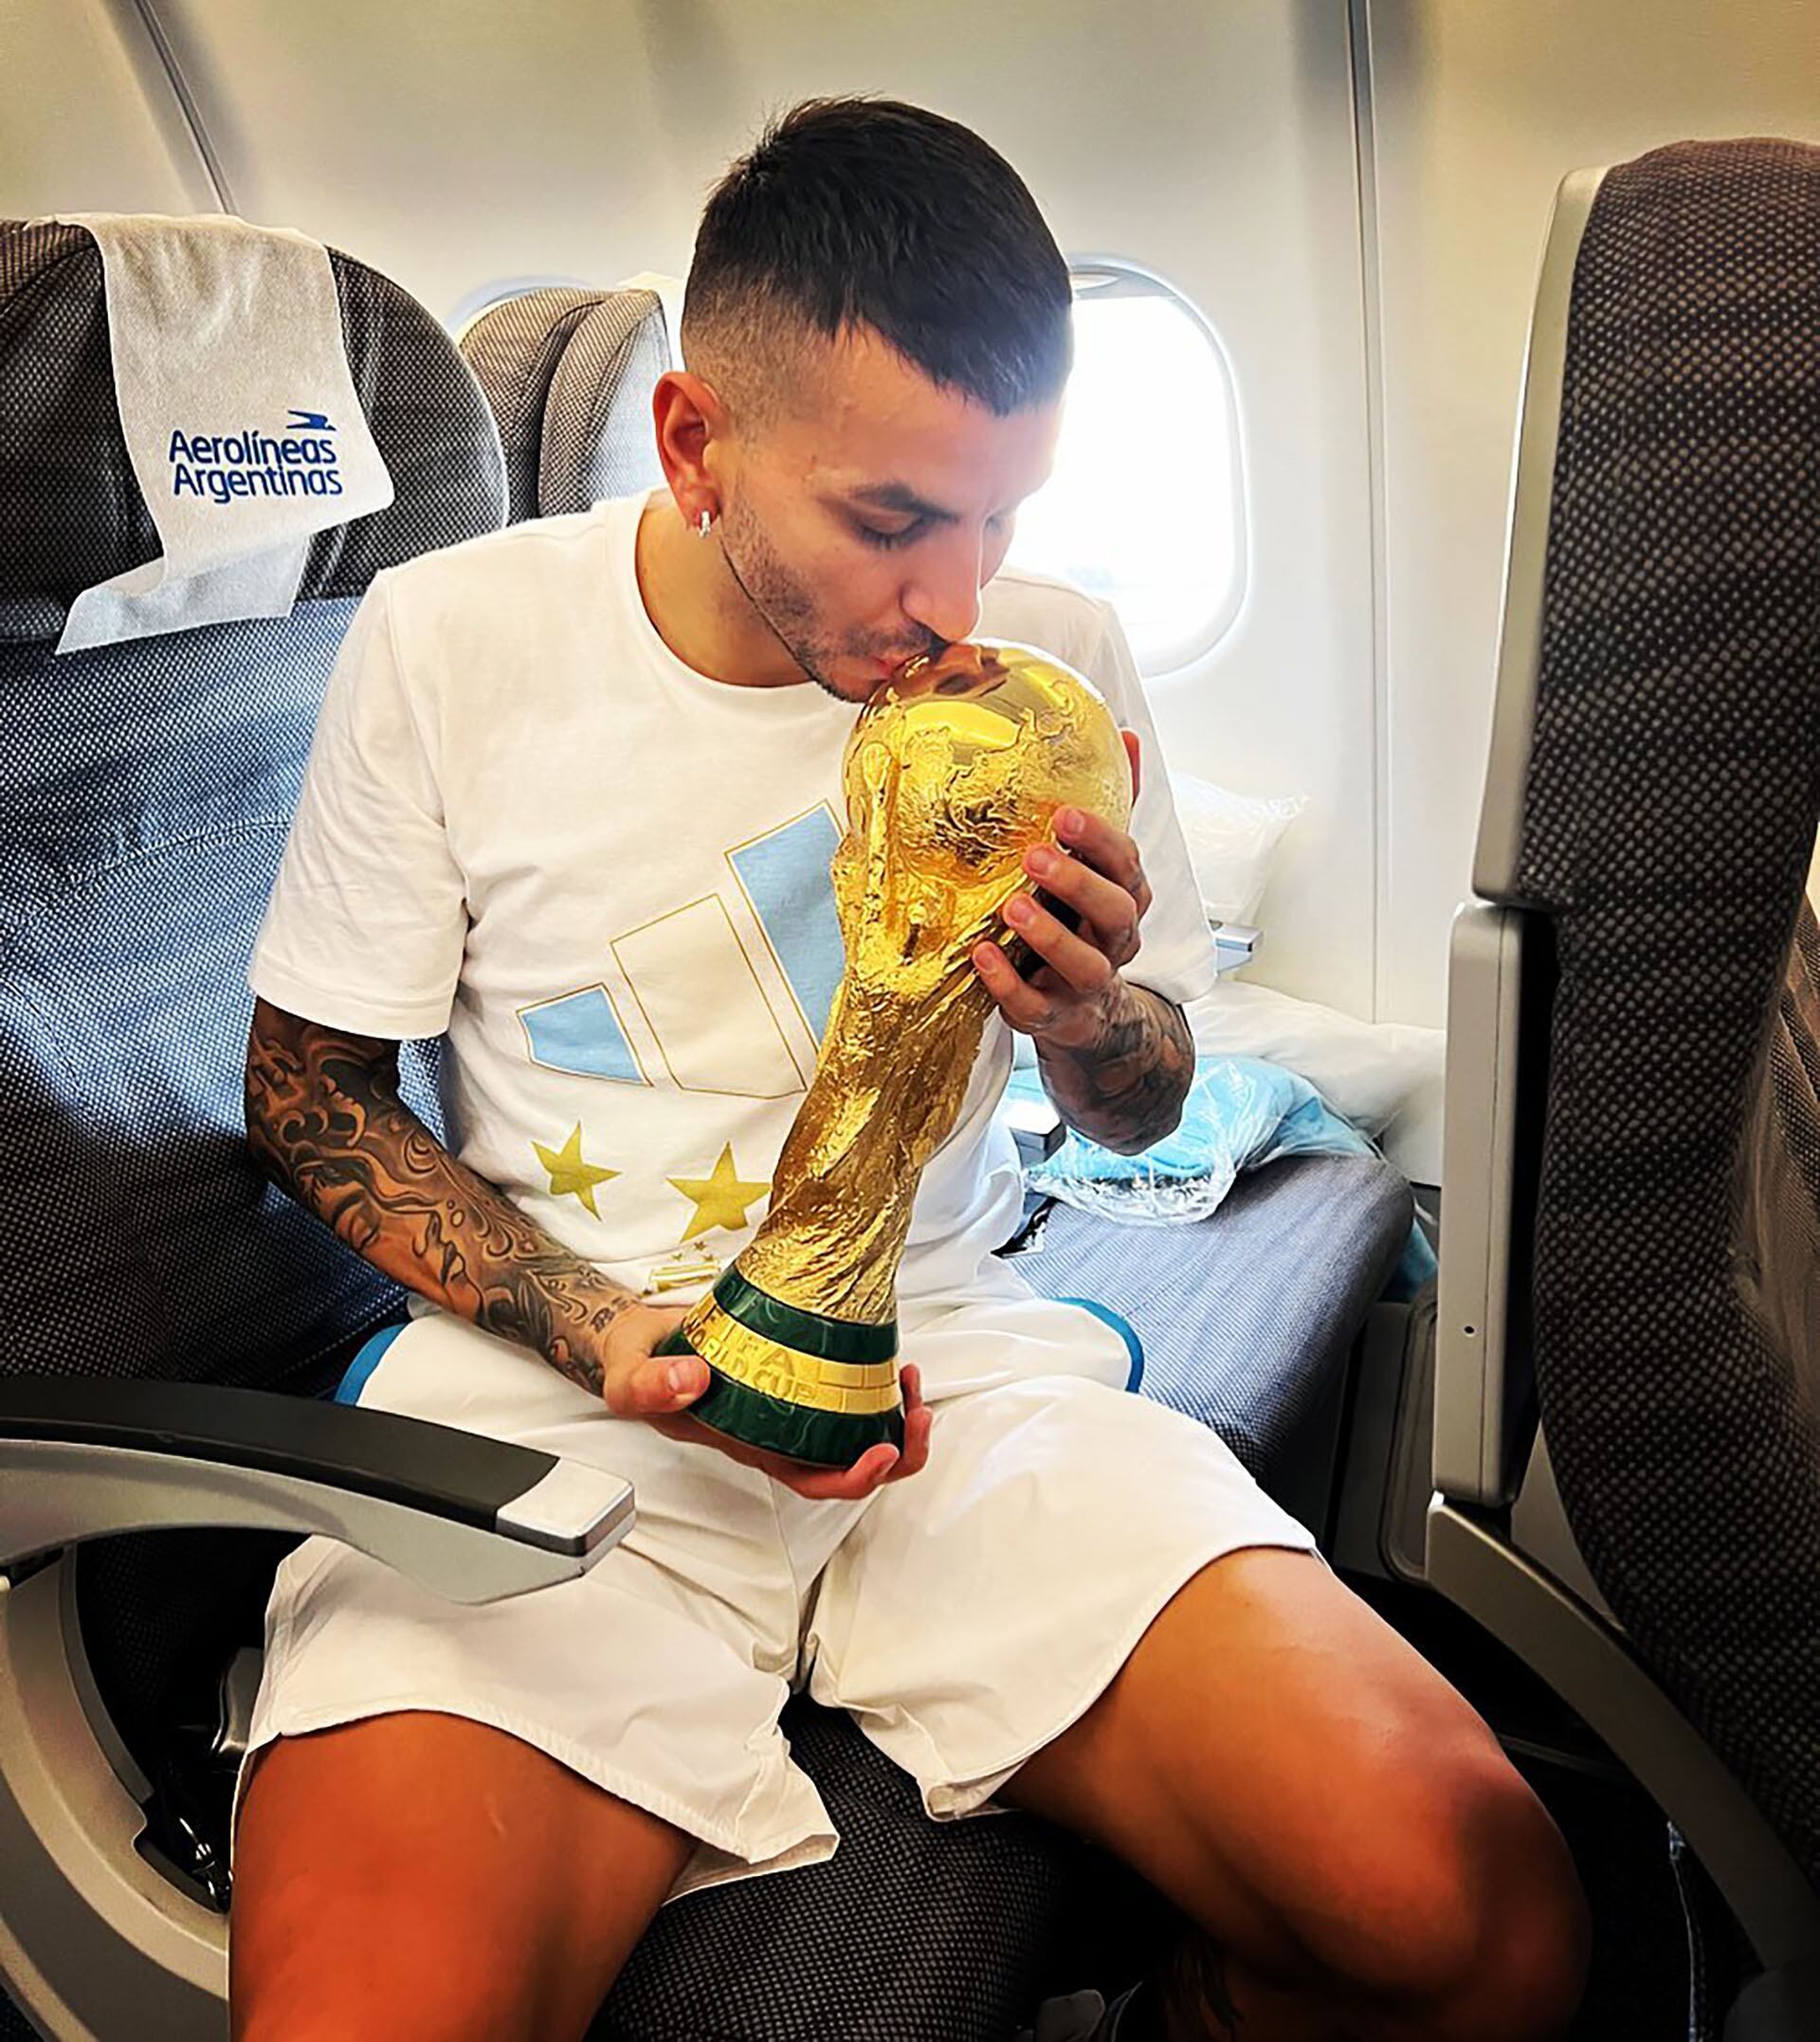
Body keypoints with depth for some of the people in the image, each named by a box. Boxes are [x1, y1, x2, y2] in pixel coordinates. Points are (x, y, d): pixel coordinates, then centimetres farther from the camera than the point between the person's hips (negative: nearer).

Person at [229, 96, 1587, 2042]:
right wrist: (605, 1337, -12)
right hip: (547, 1381, -1)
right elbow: (306, 1087, 4)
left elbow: (1144, 1113, 13)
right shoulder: (448, 643, -5)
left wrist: (1085, 1020, -13)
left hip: (950, 1348, 2)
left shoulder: (1054, 662, 1)